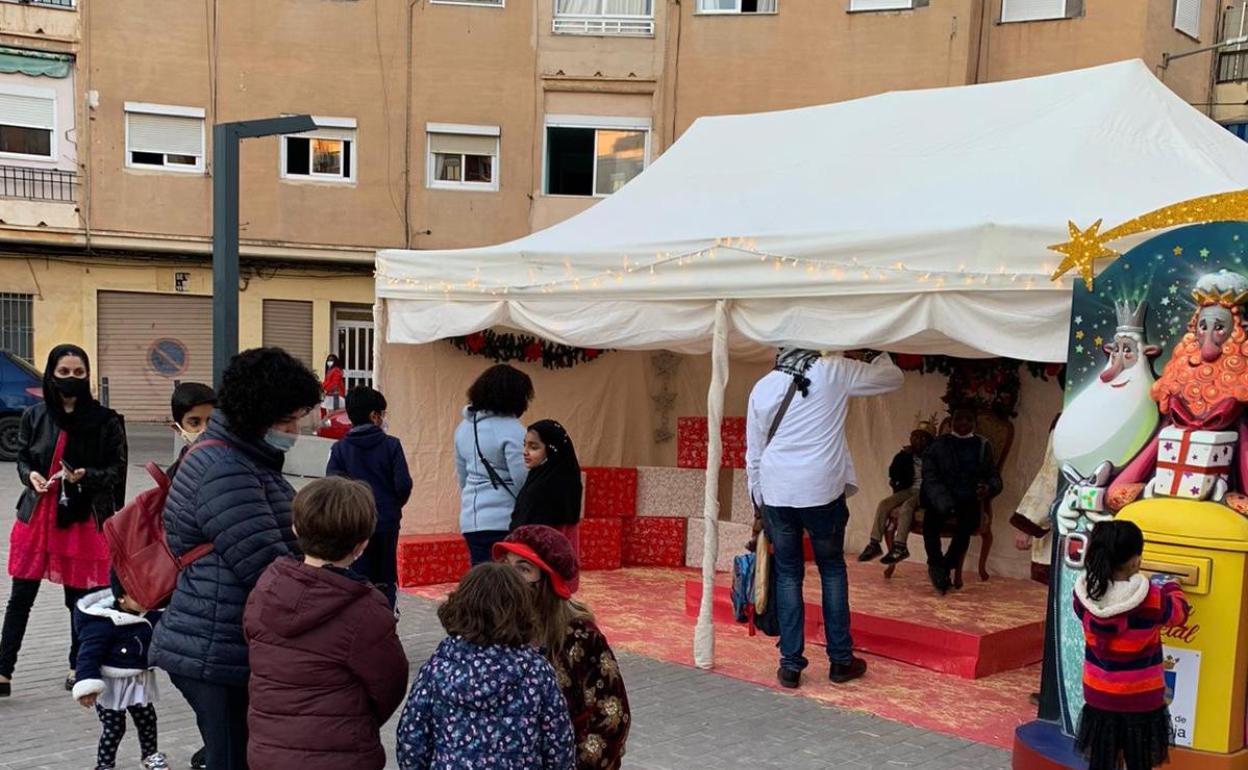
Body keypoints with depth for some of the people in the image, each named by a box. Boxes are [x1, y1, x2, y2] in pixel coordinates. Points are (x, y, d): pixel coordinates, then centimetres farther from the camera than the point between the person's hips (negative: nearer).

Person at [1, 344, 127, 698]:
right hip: (37, 514, 2)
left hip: (83, 519, -2)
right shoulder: (35, 416, 3)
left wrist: (86, 475, -19)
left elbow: (116, 470, -1)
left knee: (80, 599, 7)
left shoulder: (105, 421, -6)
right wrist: (30, 475, -8)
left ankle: (78, 667, 25)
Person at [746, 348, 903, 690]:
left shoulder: (762, 387, 6)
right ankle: (841, 660, 19)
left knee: (788, 574, 10)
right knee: (832, 569, 14)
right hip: (822, 491, -2)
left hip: (776, 493, 2)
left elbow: (753, 453, 10)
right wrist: (879, 355, 28)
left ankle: (790, 665, 10)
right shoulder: (833, 370, -2)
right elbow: (893, 378, 9)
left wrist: (758, 504, 18)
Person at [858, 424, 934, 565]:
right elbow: (893, 474, 5)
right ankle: (874, 544, -23)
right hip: (908, 490, 5)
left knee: (906, 505, -35)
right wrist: (903, 455, -5)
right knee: (884, 504, -18)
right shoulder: (906, 455, 13)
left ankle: (899, 546, -38)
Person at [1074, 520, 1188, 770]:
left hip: (1099, 696, 3)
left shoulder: (1085, 592, -13)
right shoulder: (1151, 599, -22)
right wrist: (1170, 586, 20)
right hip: (1140, 700, -3)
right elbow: (1178, 613, -1)